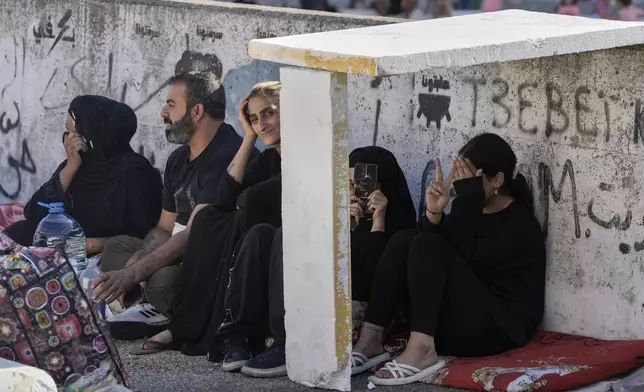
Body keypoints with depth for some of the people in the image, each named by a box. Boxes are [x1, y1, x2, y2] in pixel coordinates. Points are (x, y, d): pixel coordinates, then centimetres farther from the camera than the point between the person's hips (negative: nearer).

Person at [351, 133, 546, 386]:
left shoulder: (520, 224, -7)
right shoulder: (474, 211, 15)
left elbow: (462, 262, -20)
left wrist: (467, 200, -20)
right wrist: (434, 213, -9)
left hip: (494, 329, -7)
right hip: (448, 326, 7)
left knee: (427, 244, -23)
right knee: (404, 240, -9)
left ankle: (421, 350, -35)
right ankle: (370, 342, -20)